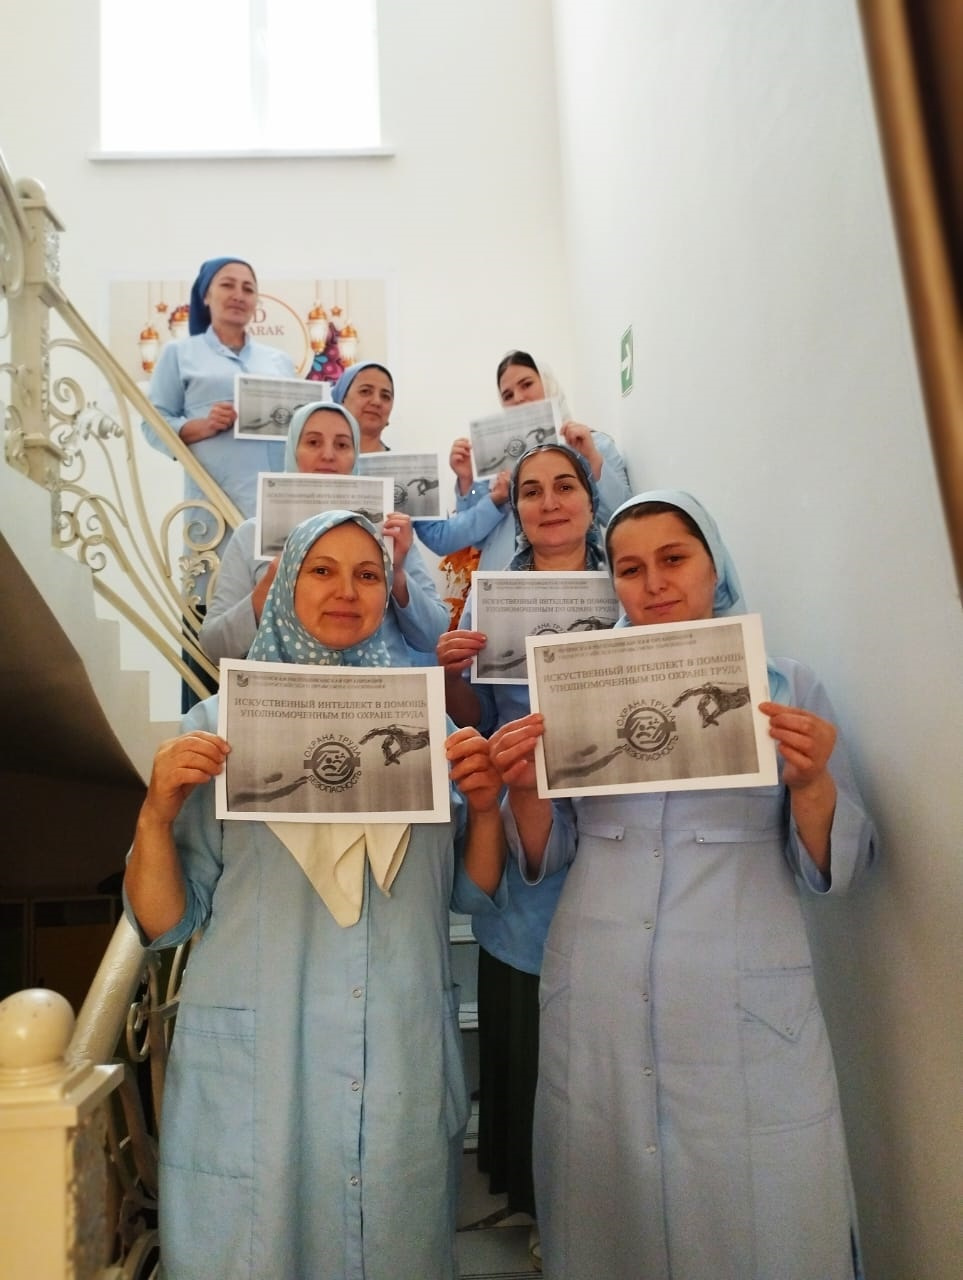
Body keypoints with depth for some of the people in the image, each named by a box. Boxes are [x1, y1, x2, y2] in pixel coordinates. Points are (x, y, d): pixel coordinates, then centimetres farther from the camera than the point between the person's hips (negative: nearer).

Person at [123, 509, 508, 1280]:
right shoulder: (220, 725, -2)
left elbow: (476, 892, 6)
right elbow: (162, 923, -3)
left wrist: (485, 805, -11)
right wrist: (156, 815, -19)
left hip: (405, 1065, 2)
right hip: (253, 1064, -1)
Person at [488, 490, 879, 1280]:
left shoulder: (788, 688, 2)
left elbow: (835, 872, 0)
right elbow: (543, 862, 6)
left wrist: (812, 781, -19)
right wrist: (524, 791, -13)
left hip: (747, 1009, -1)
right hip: (595, 1006, 2)